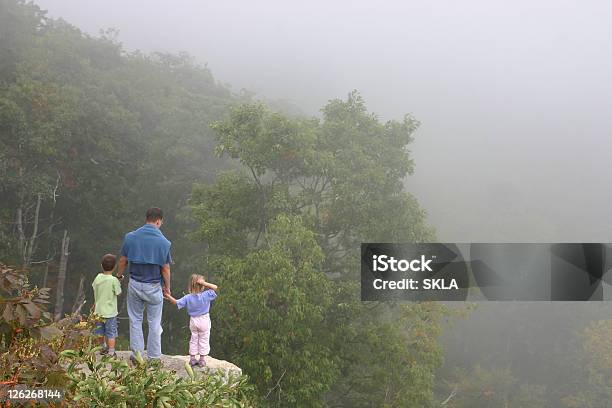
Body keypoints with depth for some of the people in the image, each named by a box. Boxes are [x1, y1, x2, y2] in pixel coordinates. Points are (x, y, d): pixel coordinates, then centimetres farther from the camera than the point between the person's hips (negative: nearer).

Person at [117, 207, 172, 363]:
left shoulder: (130, 237, -5)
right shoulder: (163, 242, -12)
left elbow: (123, 261, 3)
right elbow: (165, 269, -8)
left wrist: (120, 275, 22)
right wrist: (167, 287, 7)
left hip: (134, 284, 2)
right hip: (154, 287, -2)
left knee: (135, 320, 15)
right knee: (154, 323, 10)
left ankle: (137, 354, 18)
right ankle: (154, 357, 16)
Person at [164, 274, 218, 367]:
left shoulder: (188, 298, -11)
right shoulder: (206, 295, -19)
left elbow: (177, 303, -10)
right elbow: (215, 288, -19)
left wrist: (169, 297, -1)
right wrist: (204, 283, -24)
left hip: (193, 321, 3)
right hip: (204, 321, -2)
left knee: (193, 340, 17)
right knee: (204, 340, 8)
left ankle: (192, 358, 21)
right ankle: (202, 360, 12)